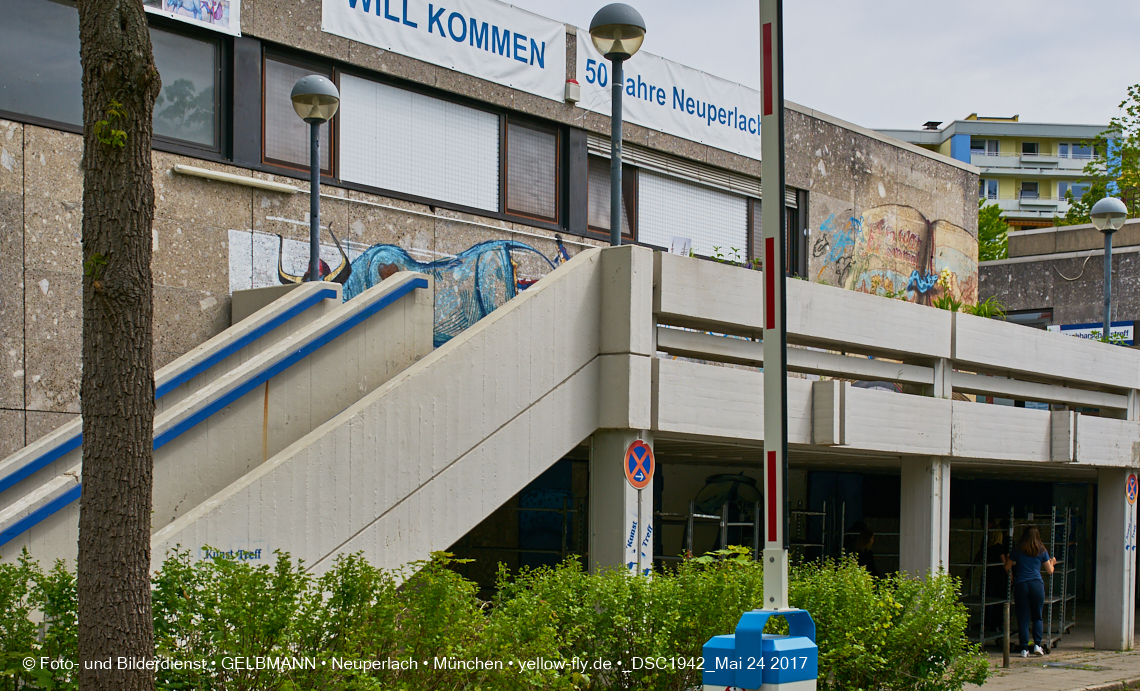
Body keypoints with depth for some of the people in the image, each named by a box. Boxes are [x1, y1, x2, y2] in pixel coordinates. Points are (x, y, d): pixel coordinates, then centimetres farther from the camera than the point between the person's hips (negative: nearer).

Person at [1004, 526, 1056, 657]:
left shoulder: (1016, 550, 6)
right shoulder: (1041, 551, 7)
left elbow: (1007, 568, 11)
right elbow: (1049, 570, 12)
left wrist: (1006, 561, 34)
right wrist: (1052, 563, 34)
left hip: (1020, 585, 0)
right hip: (1037, 585, 0)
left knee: (1023, 618, 2)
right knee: (1037, 617, 12)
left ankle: (1024, 648, -2)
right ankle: (1037, 644, 1)